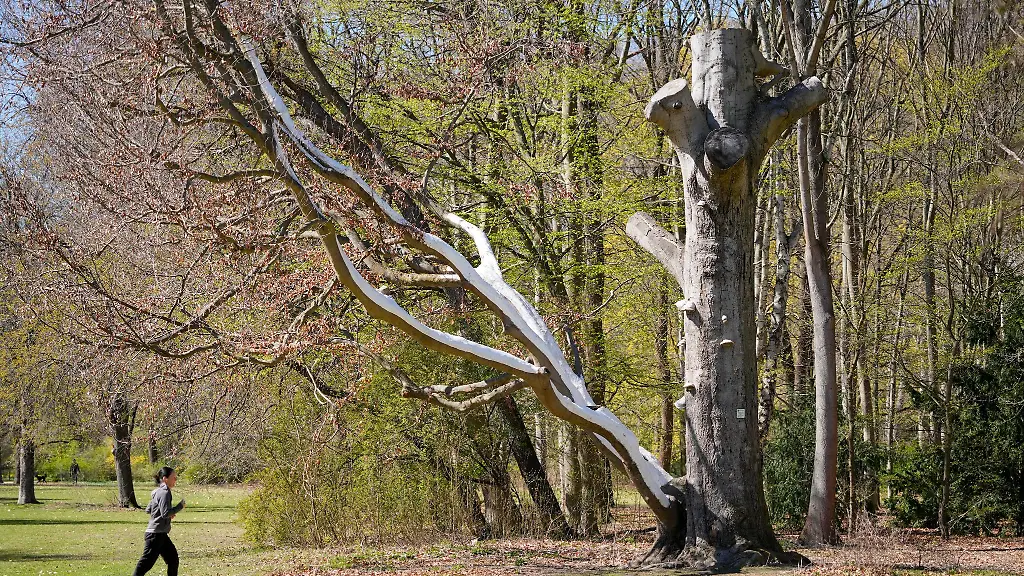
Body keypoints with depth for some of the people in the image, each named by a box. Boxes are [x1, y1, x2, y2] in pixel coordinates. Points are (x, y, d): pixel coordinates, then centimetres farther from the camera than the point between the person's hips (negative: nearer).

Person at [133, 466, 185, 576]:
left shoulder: (158, 492, 13)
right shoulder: (164, 493, -16)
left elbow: (148, 510, 19)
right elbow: (165, 513, -25)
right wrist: (180, 506, -14)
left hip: (160, 534, 10)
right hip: (156, 534, -10)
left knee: (173, 558, 14)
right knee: (147, 562, -9)